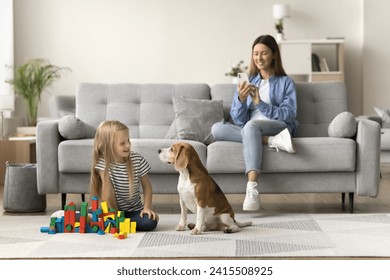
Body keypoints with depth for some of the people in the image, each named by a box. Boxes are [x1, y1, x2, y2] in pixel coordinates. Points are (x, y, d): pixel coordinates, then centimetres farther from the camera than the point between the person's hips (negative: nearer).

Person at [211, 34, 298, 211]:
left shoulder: (285, 82, 11)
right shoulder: (247, 83, 18)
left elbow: (289, 115, -3)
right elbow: (239, 120, 7)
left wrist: (260, 103, -13)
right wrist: (241, 99, -14)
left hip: (278, 127, -4)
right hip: (247, 129, 4)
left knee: (251, 127, -38)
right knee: (217, 129, -26)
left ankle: (252, 190, -52)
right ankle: (274, 141, -33)